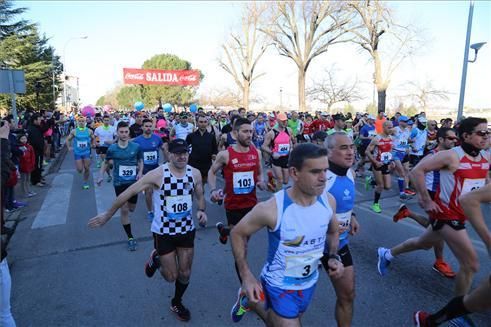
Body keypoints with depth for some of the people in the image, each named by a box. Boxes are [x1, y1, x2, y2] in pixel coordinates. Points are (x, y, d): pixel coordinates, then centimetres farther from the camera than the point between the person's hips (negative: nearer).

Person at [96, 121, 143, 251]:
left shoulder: (136, 147, -7)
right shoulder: (112, 148, -6)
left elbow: (140, 160, 7)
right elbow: (106, 163, 9)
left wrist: (140, 172, -8)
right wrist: (101, 175, -2)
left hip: (133, 182, 1)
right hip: (119, 183, -1)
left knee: (131, 208, 15)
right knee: (124, 210, -2)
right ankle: (130, 238, 10)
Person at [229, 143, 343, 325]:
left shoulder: (328, 201, -14)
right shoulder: (271, 209, -30)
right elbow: (238, 234, -14)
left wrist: (334, 257, -9)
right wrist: (246, 277, -17)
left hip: (309, 284, 6)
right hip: (279, 286, -5)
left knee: (278, 322, 26)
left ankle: (251, 303, 53)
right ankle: (250, 299, 29)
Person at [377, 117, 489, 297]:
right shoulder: (451, 156, -19)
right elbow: (417, 171, -20)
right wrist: (426, 201, -19)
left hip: (462, 215, 8)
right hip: (446, 214, -8)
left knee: (424, 243, 25)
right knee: (470, 263, -7)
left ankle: (387, 254, 46)